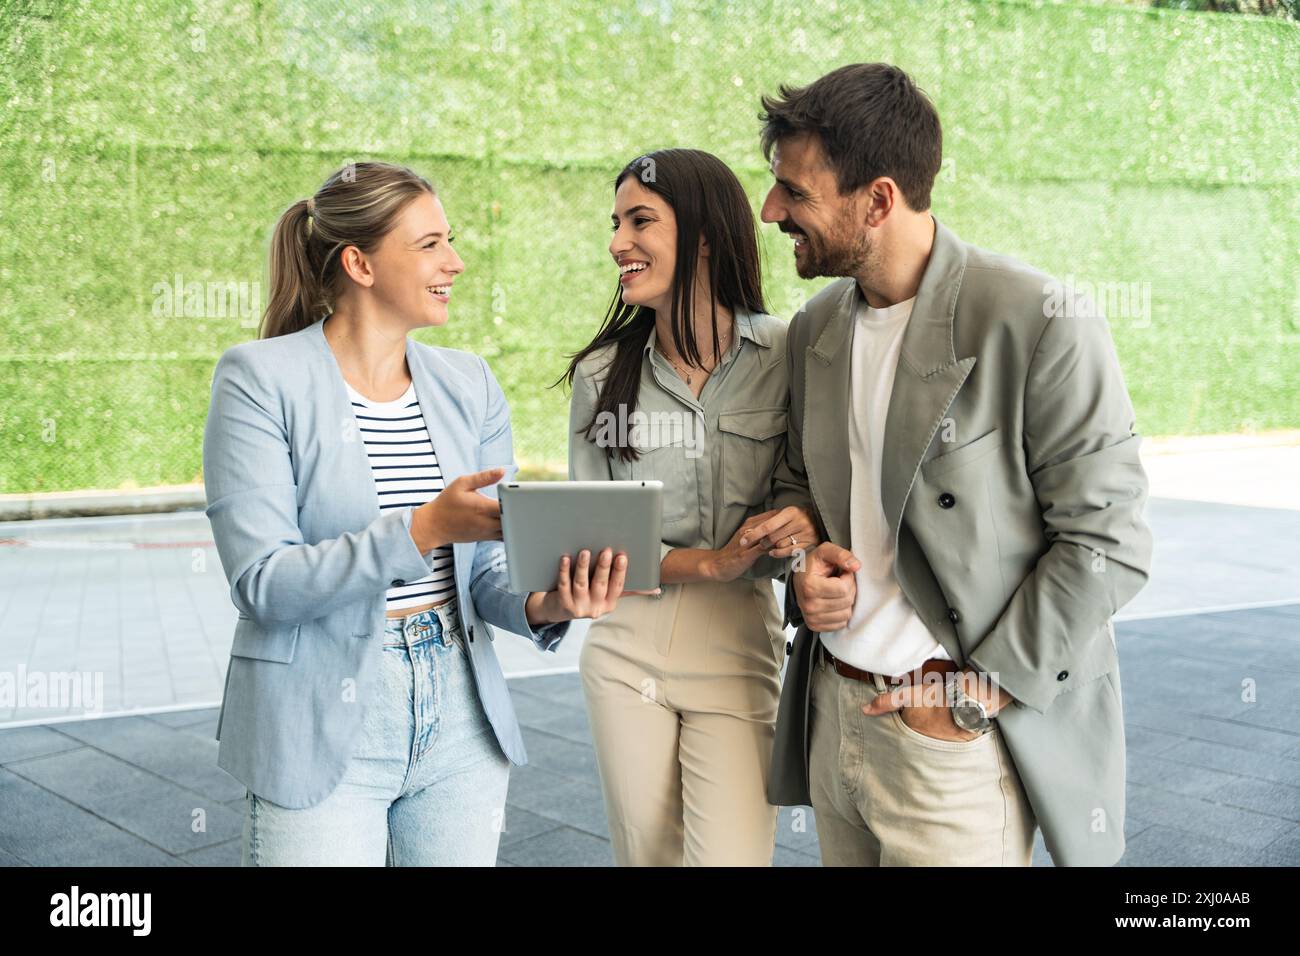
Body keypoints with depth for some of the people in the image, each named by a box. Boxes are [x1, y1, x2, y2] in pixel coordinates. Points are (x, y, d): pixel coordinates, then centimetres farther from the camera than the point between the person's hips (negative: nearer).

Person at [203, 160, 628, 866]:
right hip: (324, 731, -4)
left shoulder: (470, 384, 6)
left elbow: (485, 566, 7)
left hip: (460, 724, 5)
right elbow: (262, 583, -16)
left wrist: (543, 604, -16)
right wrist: (423, 530, -27)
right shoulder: (259, 379, -8)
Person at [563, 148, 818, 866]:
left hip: (736, 650, -2)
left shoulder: (784, 356, -5)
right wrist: (710, 563, -15)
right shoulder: (602, 373, 1)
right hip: (626, 652, 2)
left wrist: (802, 526, -21)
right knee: (646, 856, 13)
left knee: (732, 856, -9)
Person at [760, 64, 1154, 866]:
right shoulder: (814, 328, 6)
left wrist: (985, 691, -14)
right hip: (833, 710, 6)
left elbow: (1108, 541, -13)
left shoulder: (1041, 323, -15)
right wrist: (806, 565, -2)